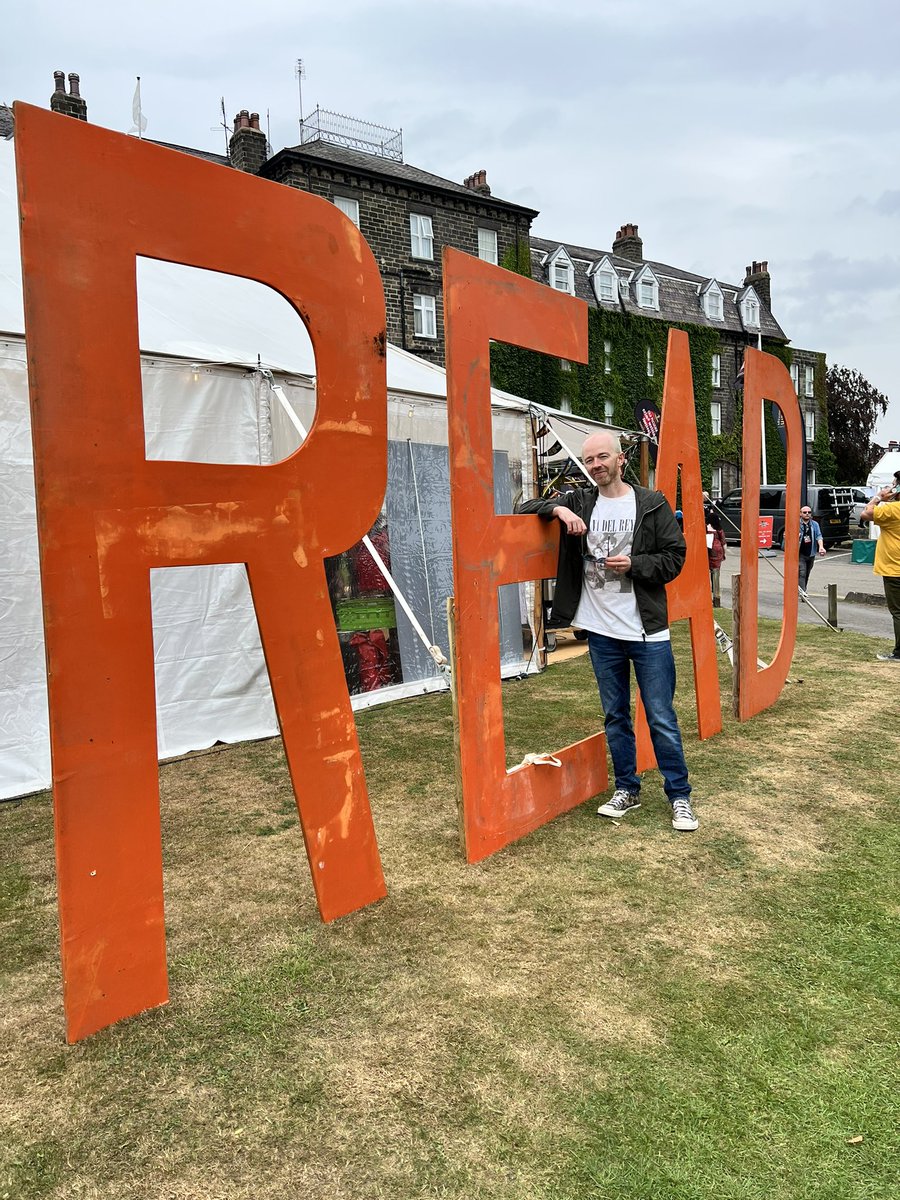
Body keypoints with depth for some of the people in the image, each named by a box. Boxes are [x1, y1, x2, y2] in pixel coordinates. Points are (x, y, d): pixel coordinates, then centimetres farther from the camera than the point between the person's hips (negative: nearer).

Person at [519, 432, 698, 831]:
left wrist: (633, 564, -17)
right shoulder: (579, 502, 6)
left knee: (662, 719, 2)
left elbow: (674, 557, -1)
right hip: (601, 633, 3)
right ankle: (627, 789, 29)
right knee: (615, 717, 14)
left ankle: (680, 796, 17)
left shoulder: (652, 504, -1)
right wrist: (558, 509, -13)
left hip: (648, 632, -3)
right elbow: (526, 508, 6)